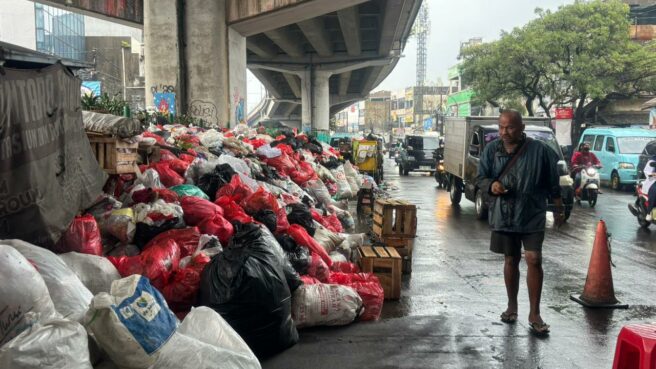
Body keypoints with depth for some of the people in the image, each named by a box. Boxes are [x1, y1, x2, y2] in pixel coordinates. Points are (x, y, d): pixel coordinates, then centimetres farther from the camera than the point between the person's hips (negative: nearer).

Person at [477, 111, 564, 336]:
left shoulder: (539, 150, -8)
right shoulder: (491, 150, -1)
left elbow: (553, 182, 1)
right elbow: (480, 178, 4)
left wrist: (559, 209, 6)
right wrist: (491, 185, -18)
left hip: (532, 216, -2)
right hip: (503, 216, 2)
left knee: (534, 260, -5)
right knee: (511, 260, 13)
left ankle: (534, 314, 7)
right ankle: (512, 306, 29)